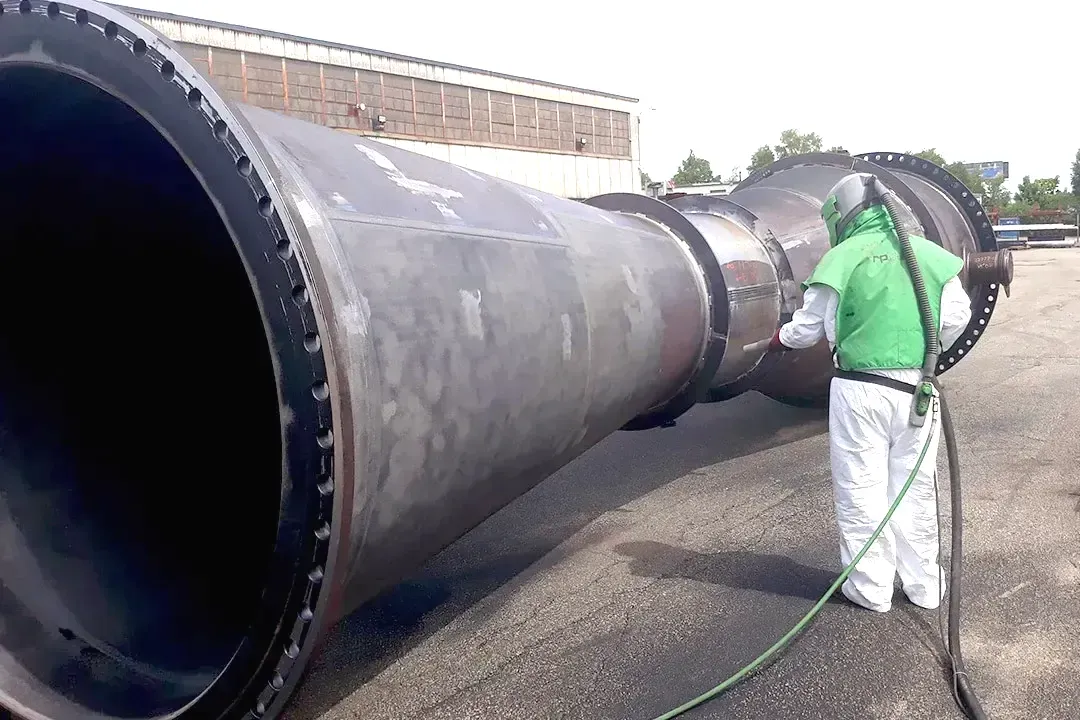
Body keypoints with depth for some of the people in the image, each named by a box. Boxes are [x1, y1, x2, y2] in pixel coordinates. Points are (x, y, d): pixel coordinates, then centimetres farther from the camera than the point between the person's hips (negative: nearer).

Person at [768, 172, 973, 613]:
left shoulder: (842, 257, -7)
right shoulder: (928, 254, 4)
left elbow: (809, 326, -1)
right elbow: (956, 315, 7)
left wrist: (780, 339, 20)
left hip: (860, 390, -4)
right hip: (917, 388, 4)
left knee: (861, 487, 7)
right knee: (914, 485, 14)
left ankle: (871, 588, 16)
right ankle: (923, 584, 25)